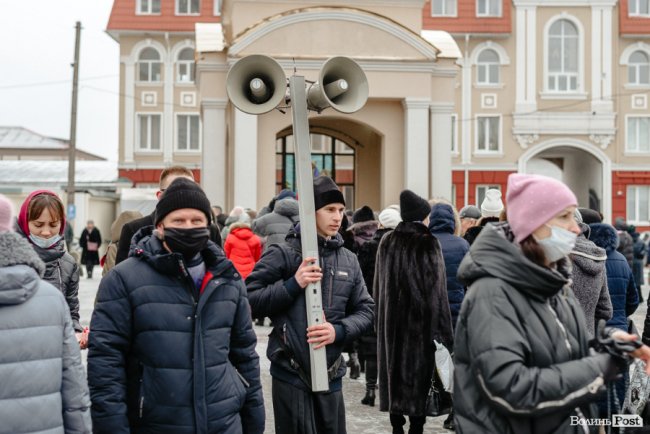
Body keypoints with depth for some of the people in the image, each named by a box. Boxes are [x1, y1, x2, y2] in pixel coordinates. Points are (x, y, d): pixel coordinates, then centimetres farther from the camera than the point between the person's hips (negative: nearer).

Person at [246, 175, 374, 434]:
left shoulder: (349, 260, 10)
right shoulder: (283, 254, -6)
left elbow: (365, 311, 9)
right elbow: (249, 301, -9)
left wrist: (339, 330, -9)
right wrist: (293, 285, -18)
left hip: (331, 376, 5)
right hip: (292, 376, -5)